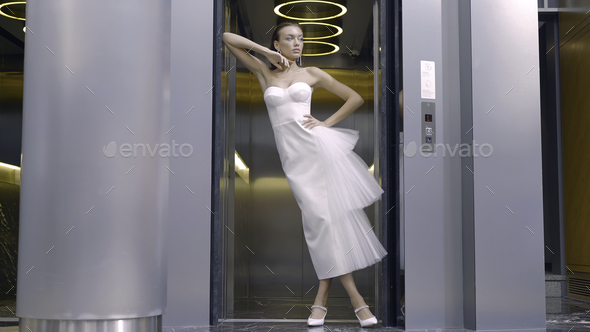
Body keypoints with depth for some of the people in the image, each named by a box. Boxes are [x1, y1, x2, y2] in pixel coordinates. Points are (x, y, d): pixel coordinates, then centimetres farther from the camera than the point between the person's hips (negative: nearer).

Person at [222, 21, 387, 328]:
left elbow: (356, 98, 14)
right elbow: (227, 38, 13)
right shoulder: (264, 73, 15)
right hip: (291, 152, 0)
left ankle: (322, 297, -2)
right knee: (320, 216, -7)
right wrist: (266, 52, 7)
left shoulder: (312, 73, 13)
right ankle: (355, 298, -4)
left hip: (315, 142, 0)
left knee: (330, 214, -10)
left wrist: (327, 123, 3)